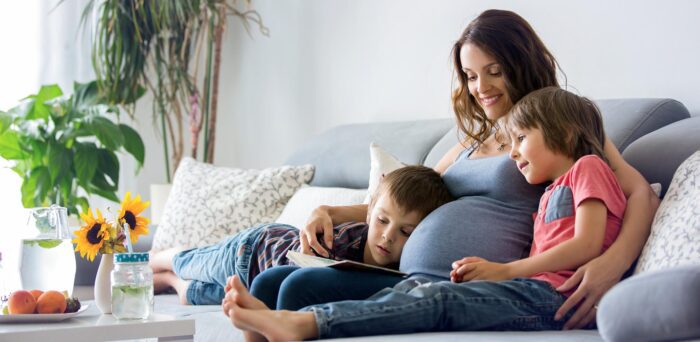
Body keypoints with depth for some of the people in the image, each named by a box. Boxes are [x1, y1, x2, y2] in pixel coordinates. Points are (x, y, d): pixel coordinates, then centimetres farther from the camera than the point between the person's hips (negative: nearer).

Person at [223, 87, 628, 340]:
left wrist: (503, 270, -8)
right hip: (533, 290, 7)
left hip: (551, 295, -7)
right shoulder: (550, 195, 34)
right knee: (415, 287, -11)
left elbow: (587, 245, -8)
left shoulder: (588, 169, 8)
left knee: (437, 300, -24)